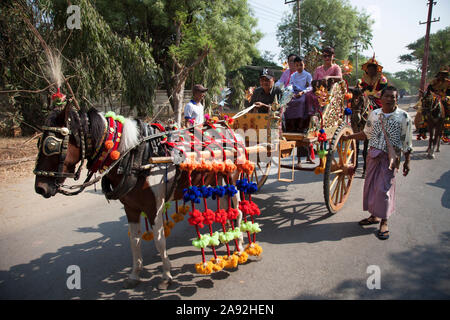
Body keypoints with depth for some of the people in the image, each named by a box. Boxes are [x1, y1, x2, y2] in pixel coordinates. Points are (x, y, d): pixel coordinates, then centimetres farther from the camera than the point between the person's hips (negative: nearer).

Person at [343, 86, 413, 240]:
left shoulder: (403, 116, -6)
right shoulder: (374, 114, 6)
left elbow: (407, 142, -4)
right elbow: (366, 133, 19)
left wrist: (407, 161, -4)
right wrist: (349, 137, 16)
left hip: (390, 157, -4)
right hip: (373, 154, 5)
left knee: (384, 188, -5)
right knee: (370, 184, 9)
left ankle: (384, 222, 7)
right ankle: (374, 215, 26)